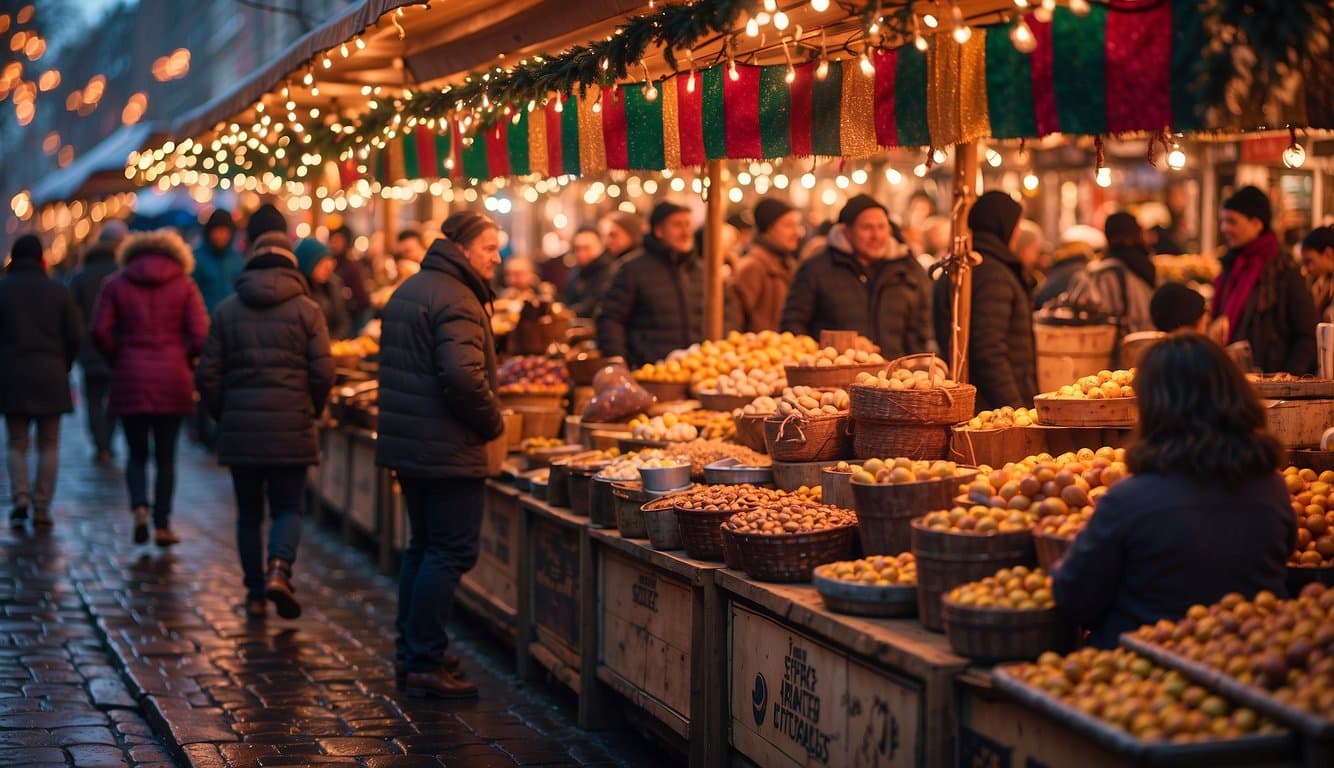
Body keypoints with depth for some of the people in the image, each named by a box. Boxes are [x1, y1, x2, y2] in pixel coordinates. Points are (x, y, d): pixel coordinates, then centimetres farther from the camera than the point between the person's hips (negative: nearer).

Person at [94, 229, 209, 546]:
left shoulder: (116, 285, 5)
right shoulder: (184, 285, 2)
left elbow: (101, 331, -5)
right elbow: (200, 333, -8)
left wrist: (118, 360, 8)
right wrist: (184, 360, 7)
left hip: (130, 378, 1)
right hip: (173, 379, 0)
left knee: (137, 453, 12)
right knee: (166, 456, 8)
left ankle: (139, 506, -11)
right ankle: (162, 525, 9)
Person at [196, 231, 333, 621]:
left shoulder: (227, 310, 5)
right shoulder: (307, 310, 0)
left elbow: (207, 374, 2)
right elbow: (323, 372, -6)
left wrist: (223, 414, 15)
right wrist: (310, 412, 10)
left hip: (239, 428, 2)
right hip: (291, 429, -2)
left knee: (249, 512, 12)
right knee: (288, 508, 6)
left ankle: (255, 594, 12)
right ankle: (279, 569, -19)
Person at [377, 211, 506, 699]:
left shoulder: (409, 290, 16)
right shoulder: (455, 299, -16)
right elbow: (464, 376, -28)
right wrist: (492, 422, -13)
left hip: (407, 443, 10)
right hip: (448, 450, -10)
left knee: (424, 546, 18)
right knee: (451, 553, -4)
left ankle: (411, 653, 25)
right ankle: (424, 664, -3)